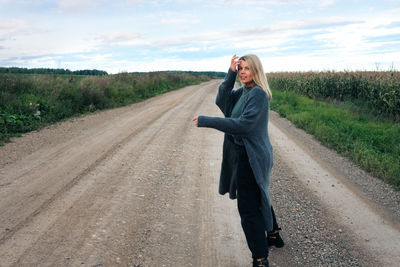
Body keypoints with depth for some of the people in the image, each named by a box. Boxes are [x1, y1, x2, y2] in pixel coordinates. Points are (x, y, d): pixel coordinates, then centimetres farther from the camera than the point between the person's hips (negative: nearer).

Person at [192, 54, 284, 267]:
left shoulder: (258, 94, -18)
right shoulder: (242, 92, 9)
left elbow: (243, 124, -27)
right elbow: (221, 101, -5)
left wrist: (205, 121, -27)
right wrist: (230, 73, -11)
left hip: (251, 158, -10)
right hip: (242, 155, 10)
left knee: (249, 209, -5)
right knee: (259, 198, 25)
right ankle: (273, 235, 46)